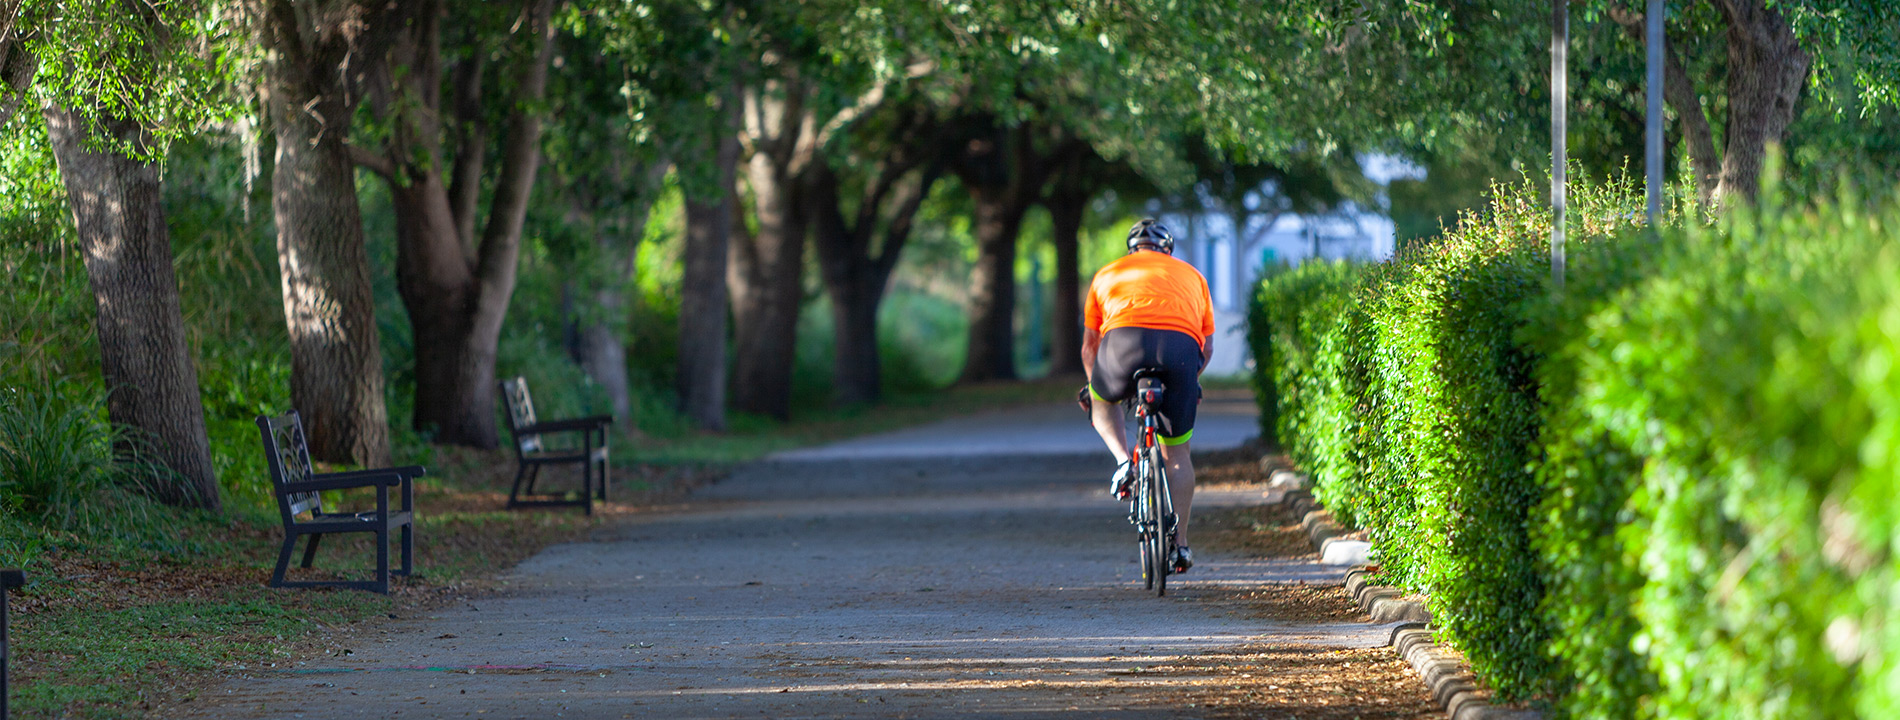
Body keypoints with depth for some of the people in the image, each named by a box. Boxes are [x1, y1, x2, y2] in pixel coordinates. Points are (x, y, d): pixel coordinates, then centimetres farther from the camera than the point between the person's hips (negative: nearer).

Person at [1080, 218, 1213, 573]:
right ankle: (1179, 543, 14)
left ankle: (1124, 461, 8)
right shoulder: (1191, 275, 33)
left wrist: (1097, 387, 49)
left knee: (1101, 403, 33)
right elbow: (1207, 347, 32)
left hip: (1124, 342, -1)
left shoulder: (1108, 274, 31)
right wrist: (1186, 381, 49)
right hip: (1181, 345, 1)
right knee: (1177, 454, 16)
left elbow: (1089, 347, 34)